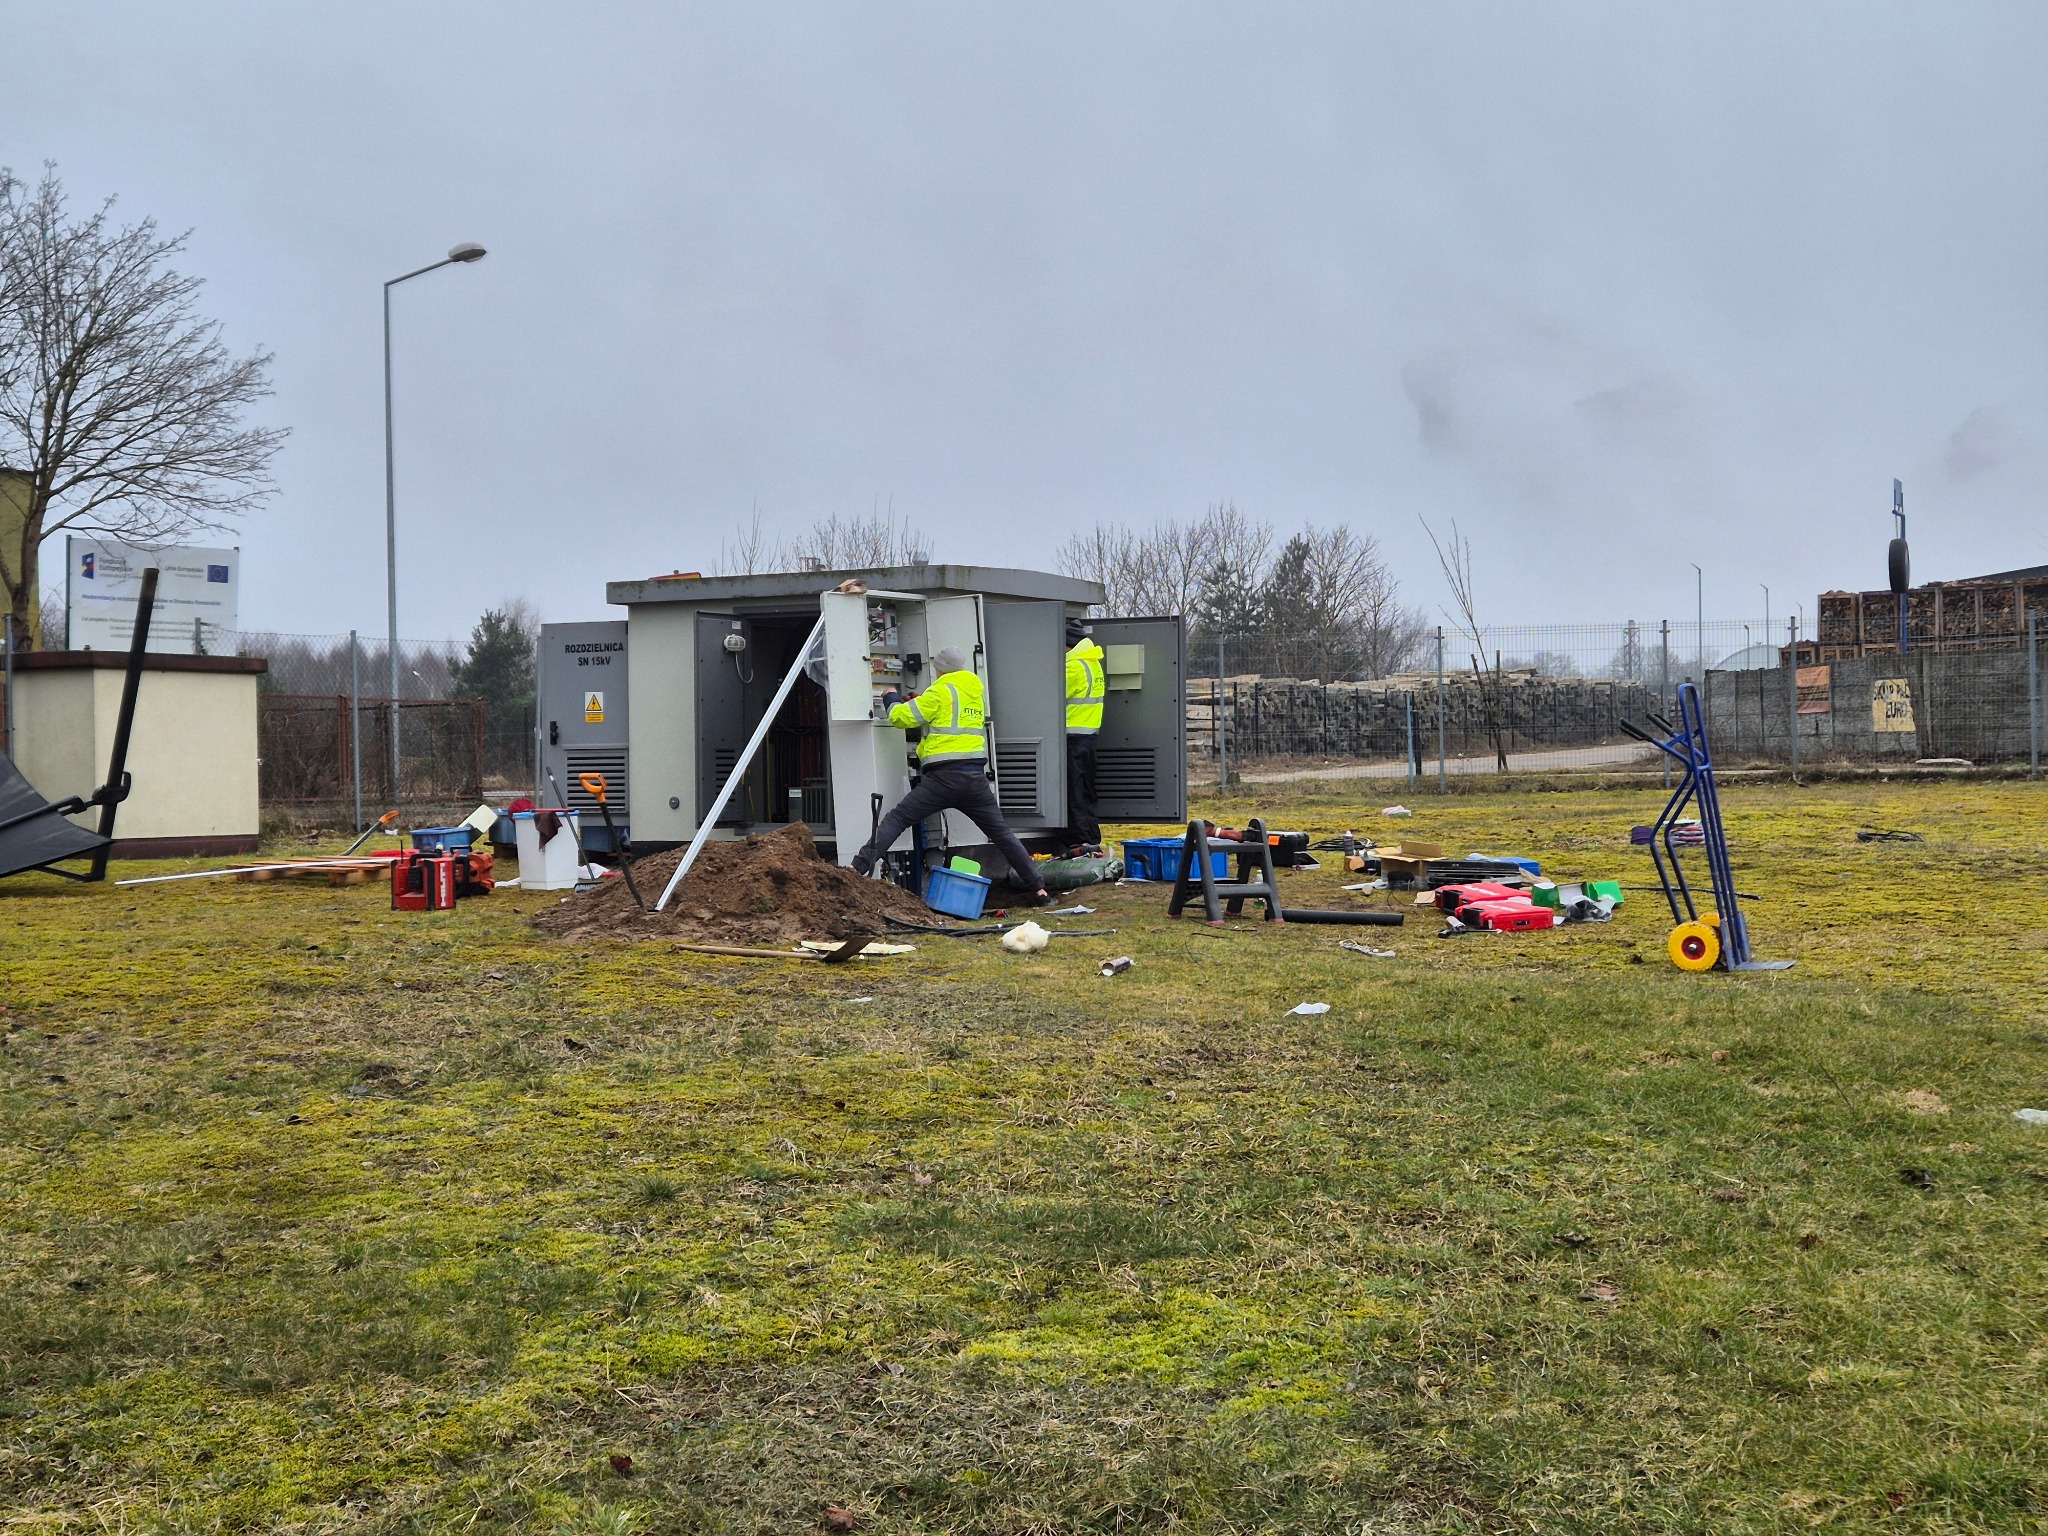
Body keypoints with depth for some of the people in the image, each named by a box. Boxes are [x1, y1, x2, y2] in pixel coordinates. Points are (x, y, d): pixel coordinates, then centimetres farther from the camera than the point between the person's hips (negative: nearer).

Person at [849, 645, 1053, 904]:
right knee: (1002, 833, 12)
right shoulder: (978, 691, 16)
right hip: (976, 777, 5)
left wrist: (891, 698, 18)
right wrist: (922, 702, 31)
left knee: (896, 819, -3)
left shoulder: (940, 692, -4)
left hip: (943, 777, -5)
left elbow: (902, 717, -2)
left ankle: (858, 869, -14)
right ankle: (1039, 890, 11)